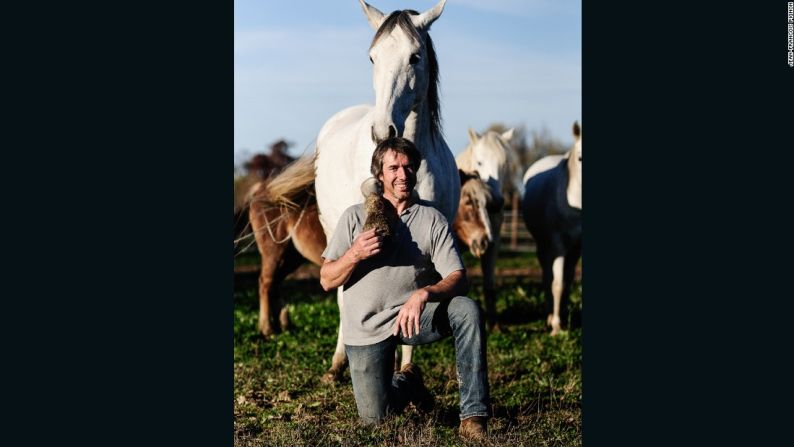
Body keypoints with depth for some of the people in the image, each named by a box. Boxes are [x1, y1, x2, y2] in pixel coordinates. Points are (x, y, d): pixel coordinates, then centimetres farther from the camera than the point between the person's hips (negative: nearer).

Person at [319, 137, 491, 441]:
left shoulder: (433, 219, -1)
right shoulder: (355, 217, 0)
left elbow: (458, 279, -11)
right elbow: (327, 281, -1)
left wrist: (424, 294, -32)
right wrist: (354, 255, -21)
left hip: (415, 316, 0)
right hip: (367, 327, 0)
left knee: (467, 310, -29)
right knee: (374, 417, -7)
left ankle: (474, 415, -25)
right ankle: (407, 381, 30)